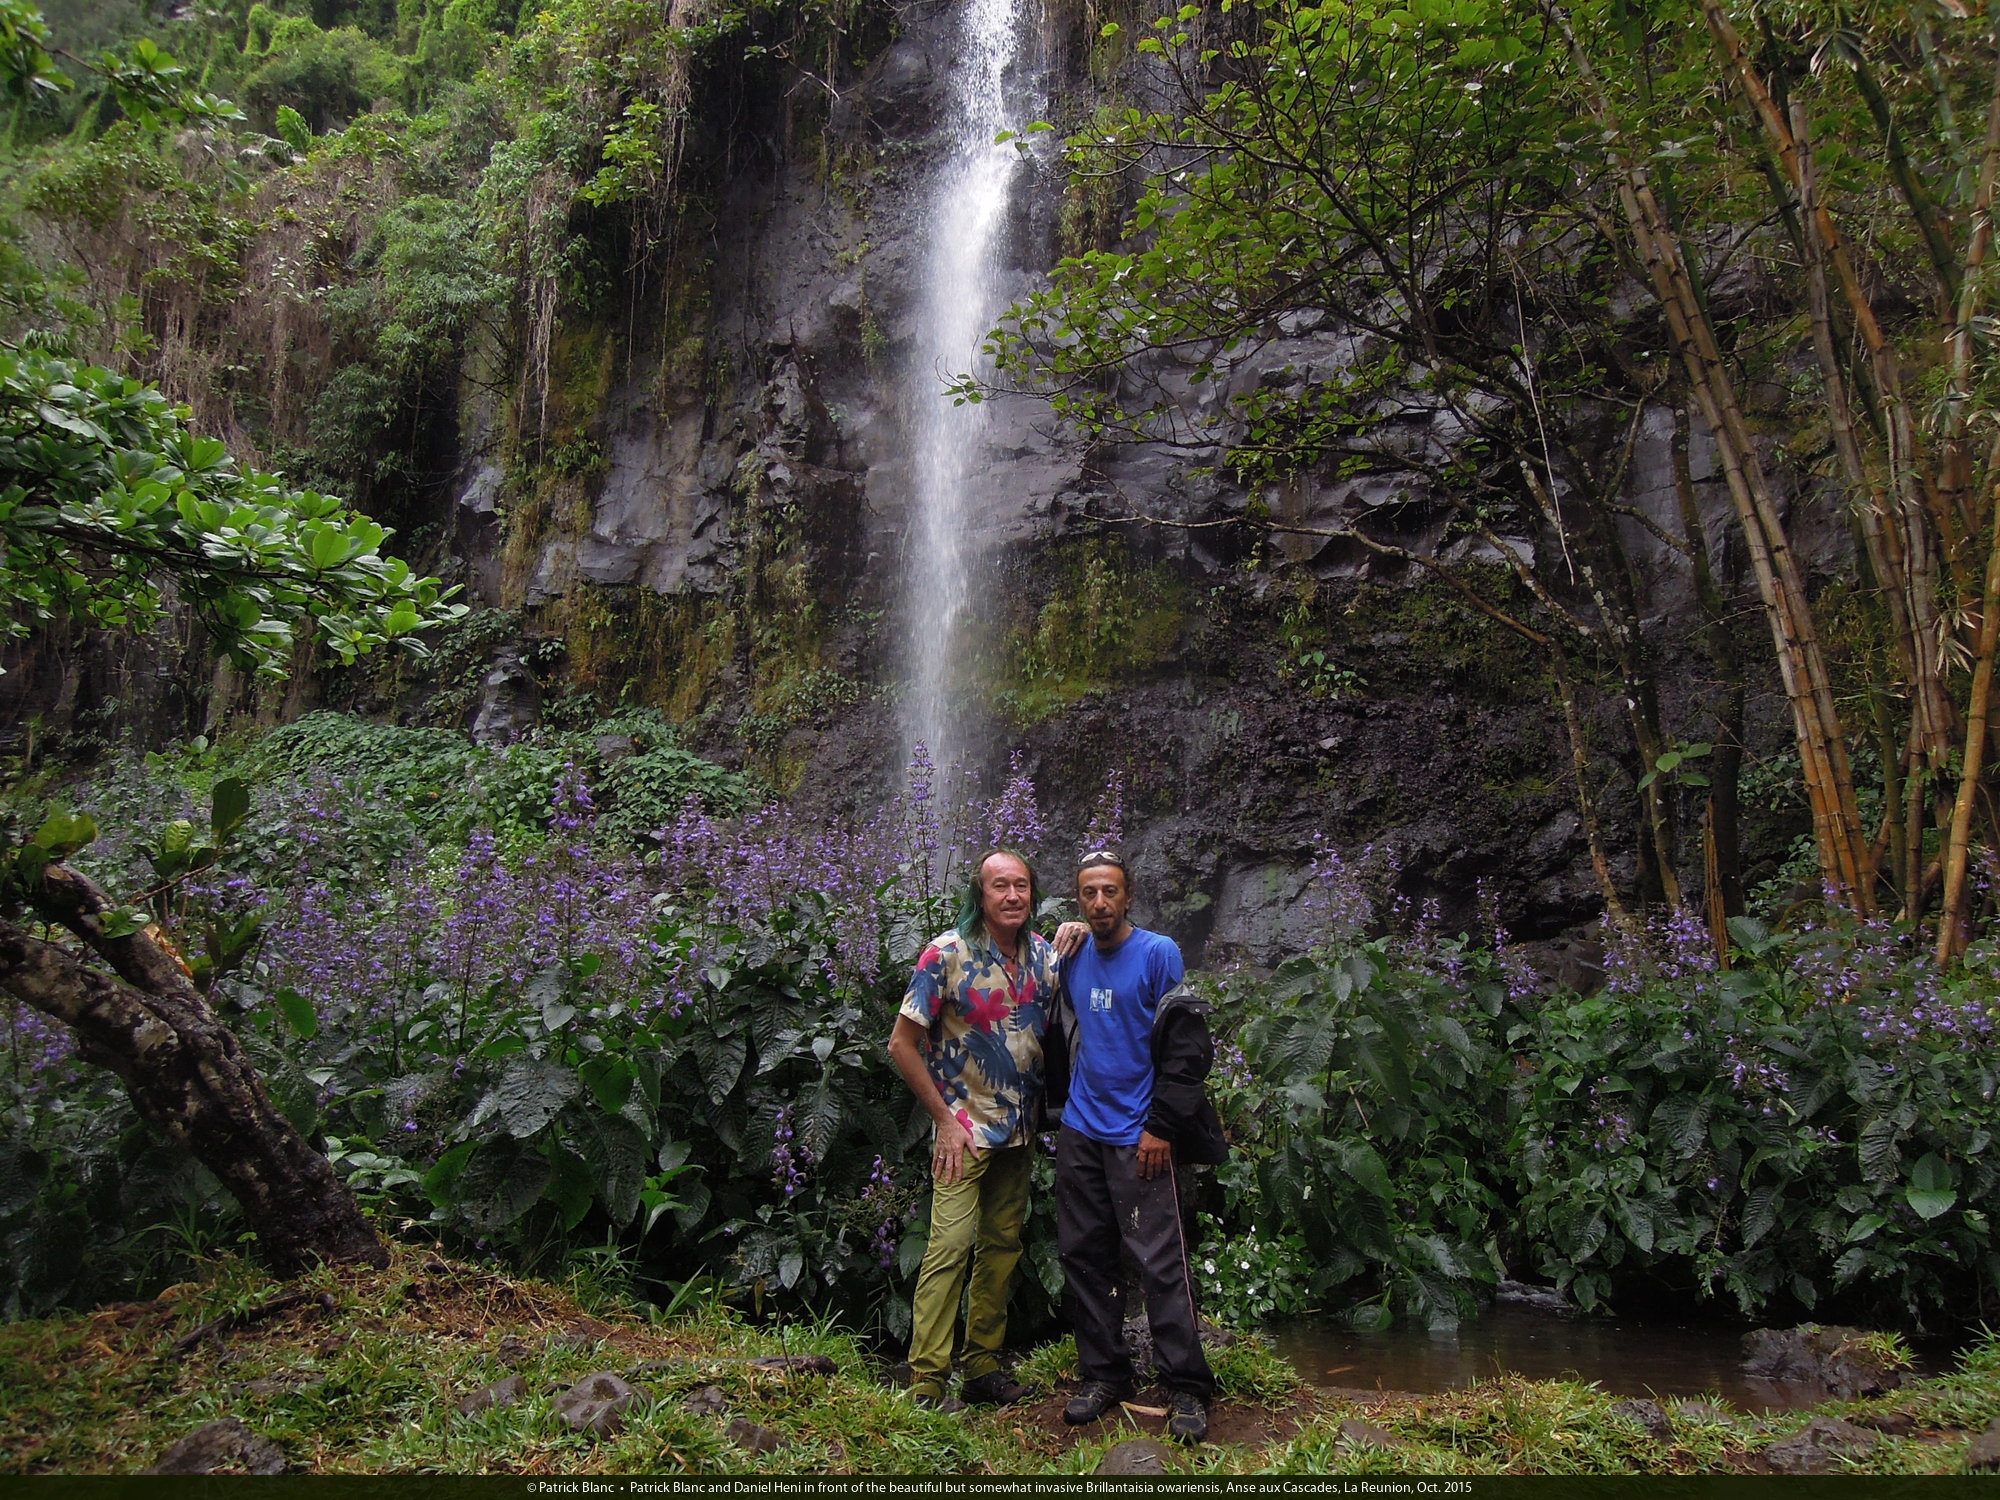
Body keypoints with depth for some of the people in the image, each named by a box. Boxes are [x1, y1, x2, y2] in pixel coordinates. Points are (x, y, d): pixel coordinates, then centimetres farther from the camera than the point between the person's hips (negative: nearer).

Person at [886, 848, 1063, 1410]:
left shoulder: (1045, 954, 2)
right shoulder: (948, 954, -13)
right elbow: (902, 1043, -11)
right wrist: (945, 1118, -11)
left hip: (1020, 1127, 6)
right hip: (966, 1126, -5)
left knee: (1003, 1245, 11)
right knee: (952, 1244, -11)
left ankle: (983, 1368, 24)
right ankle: (927, 1382, -3)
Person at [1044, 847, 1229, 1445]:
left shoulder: (1158, 953, -7)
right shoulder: (1073, 960, 10)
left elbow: (1184, 1047, -11)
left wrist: (1161, 1127, -15)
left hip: (1139, 1137, -6)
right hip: (1080, 1133, 6)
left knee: (1160, 1261, -5)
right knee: (1084, 1254, 9)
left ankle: (1187, 1389, 5)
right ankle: (1104, 1374, 22)